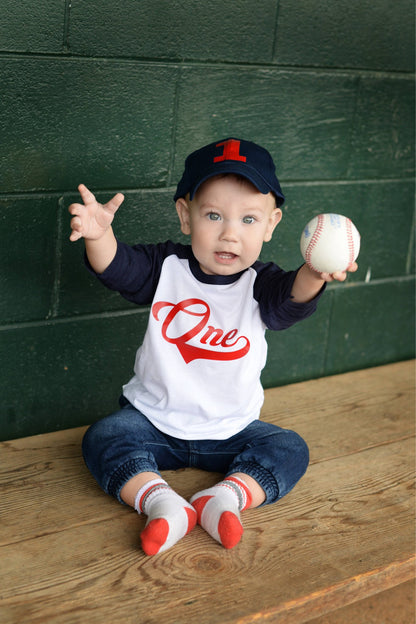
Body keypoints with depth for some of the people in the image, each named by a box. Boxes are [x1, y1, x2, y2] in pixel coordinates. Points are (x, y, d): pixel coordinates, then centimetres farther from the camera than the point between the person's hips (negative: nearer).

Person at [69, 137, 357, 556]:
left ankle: (225, 498, -30)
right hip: (153, 420, 0)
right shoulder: (166, 267, -9)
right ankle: (157, 500, -35)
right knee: (103, 439, -21)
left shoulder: (260, 284, -13)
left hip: (231, 429, 0)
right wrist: (99, 235, -45)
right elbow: (116, 267, -21)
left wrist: (314, 274, -59)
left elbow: (292, 297, -34)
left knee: (289, 450, -17)